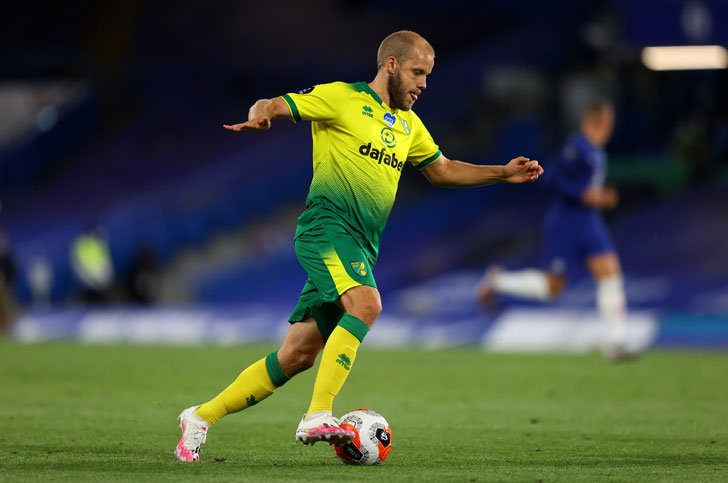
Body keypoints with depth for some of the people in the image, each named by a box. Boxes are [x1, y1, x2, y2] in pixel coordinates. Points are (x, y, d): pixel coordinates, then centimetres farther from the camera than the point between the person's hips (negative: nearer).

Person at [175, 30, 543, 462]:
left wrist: (503, 174, 22)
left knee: (297, 356, 3)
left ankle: (202, 418, 13)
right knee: (366, 303, -32)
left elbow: (442, 170, 32)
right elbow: (271, 106, -4)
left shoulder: (408, 125, 22)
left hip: (362, 247, 7)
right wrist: (259, 117, -28)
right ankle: (318, 417, -35)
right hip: (327, 226, -7)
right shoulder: (341, 98, -1)